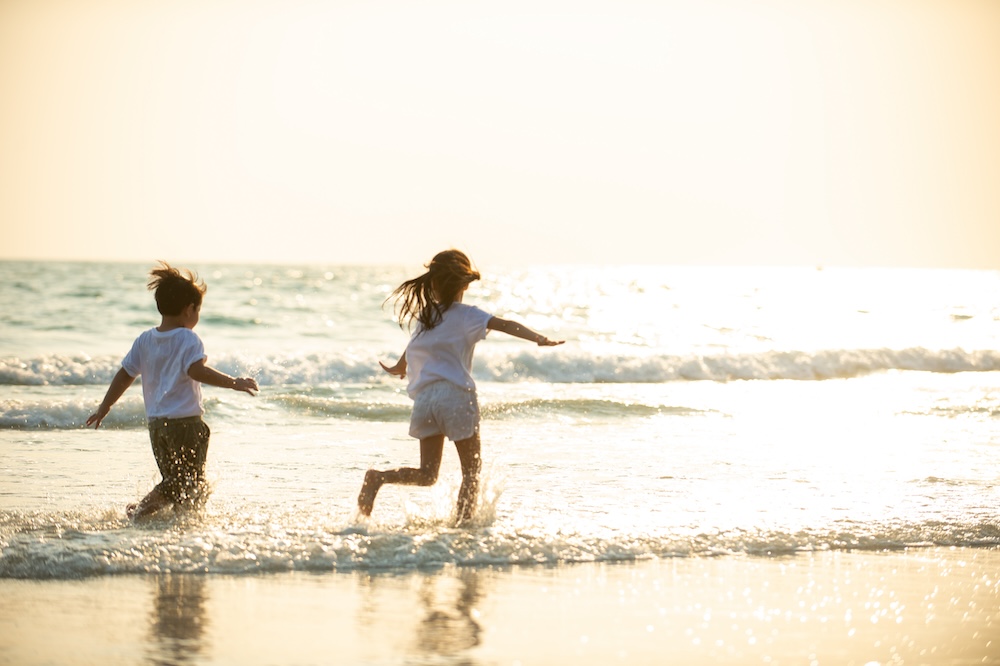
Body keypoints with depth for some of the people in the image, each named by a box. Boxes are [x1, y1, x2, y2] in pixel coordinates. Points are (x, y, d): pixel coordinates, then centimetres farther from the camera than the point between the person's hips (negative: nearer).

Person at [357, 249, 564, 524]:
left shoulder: (425, 315, 13)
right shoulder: (466, 315, -3)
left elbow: (413, 348, 31)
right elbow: (503, 325, -20)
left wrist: (400, 367, 52)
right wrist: (539, 338, -31)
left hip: (425, 397, 5)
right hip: (456, 395, -5)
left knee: (427, 474, 10)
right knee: (471, 471, 7)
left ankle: (379, 478, -12)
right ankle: (463, 525, -2)